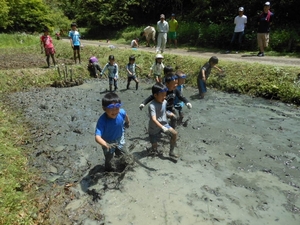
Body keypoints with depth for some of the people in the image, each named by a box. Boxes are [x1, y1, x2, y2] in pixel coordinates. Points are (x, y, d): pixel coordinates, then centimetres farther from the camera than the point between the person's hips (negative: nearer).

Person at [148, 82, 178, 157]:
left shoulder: (164, 102, -6)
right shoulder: (152, 105, -29)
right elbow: (153, 119, -41)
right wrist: (162, 127, -49)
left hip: (164, 124, 5)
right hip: (154, 128, -5)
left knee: (174, 133, -18)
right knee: (154, 146, 8)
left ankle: (171, 152, -2)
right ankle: (154, 150, 47)